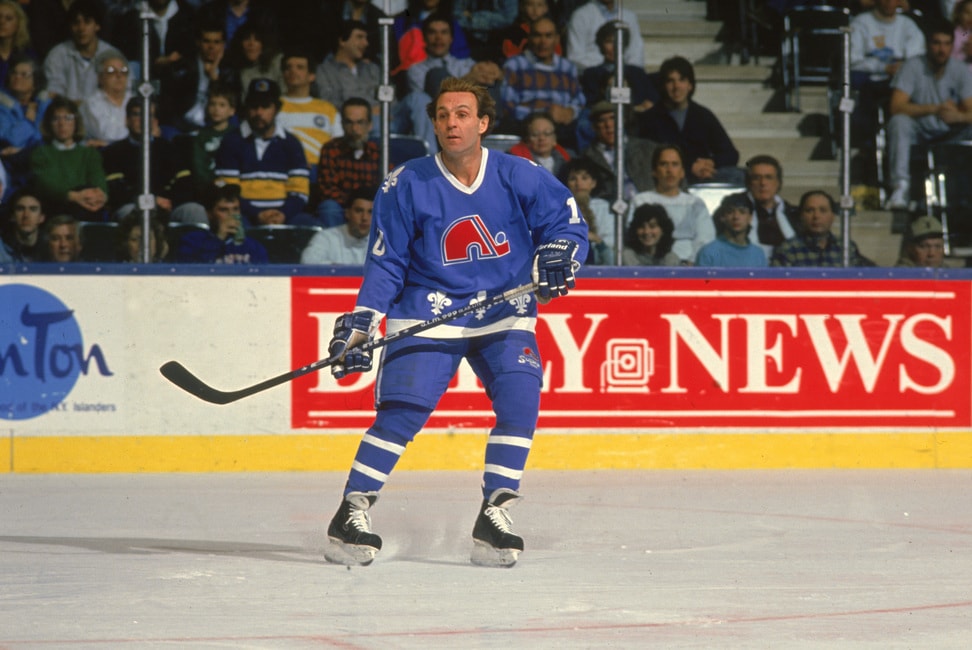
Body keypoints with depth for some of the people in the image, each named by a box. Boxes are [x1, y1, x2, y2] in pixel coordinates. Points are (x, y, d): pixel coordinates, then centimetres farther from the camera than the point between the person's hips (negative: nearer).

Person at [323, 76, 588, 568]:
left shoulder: (521, 178, -6)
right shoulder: (406, 186, -7)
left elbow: (568, 226, 2)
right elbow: (387, 264, -1)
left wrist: (557, 255, -20)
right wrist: (361, 321, -11)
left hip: (504, 313, 1)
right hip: (429, 314, -1)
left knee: (520, 401, -18)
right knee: (403, 410, -15)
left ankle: (493, 517, -7)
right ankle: (352, 513, -5)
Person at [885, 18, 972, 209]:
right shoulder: (913, 66, -9)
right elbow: (896, 107, -19)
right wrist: (936, 109, -29)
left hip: (949, 136, 2)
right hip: (918, 134, -2)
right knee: (899, 122, -33)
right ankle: (901, 186, -38)